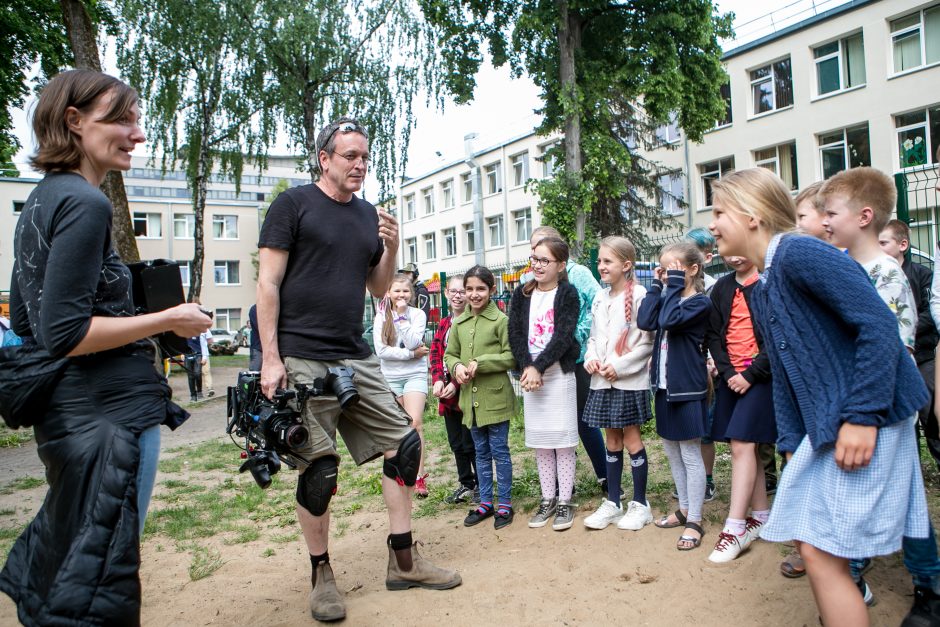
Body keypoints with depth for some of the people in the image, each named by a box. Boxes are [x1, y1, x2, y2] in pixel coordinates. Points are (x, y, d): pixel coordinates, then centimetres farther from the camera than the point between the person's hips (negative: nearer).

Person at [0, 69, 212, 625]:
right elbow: (65, 334, -21)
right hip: (109, 412, -10)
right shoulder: (85, 203, -15)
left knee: (53, 570, 25)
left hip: (63, 410, 10)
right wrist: (169, 320, -14)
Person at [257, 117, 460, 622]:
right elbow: (268, 283, -6)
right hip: (303, 361, -6)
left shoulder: (369, 215, 14)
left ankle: (403, 561, 18)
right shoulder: (293, 204, -2)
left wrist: (391, 248, 0)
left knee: (403, 444, 4)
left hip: (357, 359, 6)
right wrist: (270, 358, -13)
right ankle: (321, 576, 18)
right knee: (319, 469, -1)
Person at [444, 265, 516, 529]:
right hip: (470, 397, 5)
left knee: (499, 451, 5)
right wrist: (457, 367, -9)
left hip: (495, 398, -5)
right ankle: (485, 502, 27)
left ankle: (505, 504, 18)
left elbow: (511, 357, -10)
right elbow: (450, 354, 13)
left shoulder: (501, 320, -8)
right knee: (481, 452, 16)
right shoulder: (459, 323, 7)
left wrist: (480, 363, -19)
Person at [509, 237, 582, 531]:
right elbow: (515, 333, 1)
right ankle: (547, 499, 20)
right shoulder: (522, 295, 8)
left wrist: (538, 367, -18)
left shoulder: (568, 294, -4)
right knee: (539, 440, 9)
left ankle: (565, 501, 11)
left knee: (562, 439, 0)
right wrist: (526, 367, -13)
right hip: (530, 374, 4)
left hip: (559, 373, -4)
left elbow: (563, 337, -13)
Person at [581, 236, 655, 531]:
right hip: (603, 381, 6)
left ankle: (640, 504, 17)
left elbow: (648, 342, -13)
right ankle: (612, 503, 23)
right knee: (612, 441, 13)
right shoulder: (600, 299, 10)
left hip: (630, 380, -6)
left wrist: (620, 366, -16)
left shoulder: (639, 295, -12)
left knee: (631, 439, 2)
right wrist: (591, 358, -3)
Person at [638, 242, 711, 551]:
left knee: (690, 455, 1)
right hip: (665, 386, 8)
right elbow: (645, 321, -8)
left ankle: (694, 521, 11)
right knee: (672, 453, 17)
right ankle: (684, 509, 32)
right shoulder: (666, 298, 9)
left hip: (687, 389, -8)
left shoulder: (700, 302, -11)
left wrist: (675, 284, -19)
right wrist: (657, 285, -5)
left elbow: (669, 320, -28)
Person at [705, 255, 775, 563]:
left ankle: (735, 529, -9)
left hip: (760, 376, -6)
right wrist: (727, 372, -4)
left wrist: (751, 374, -14)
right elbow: (713, 335, 9)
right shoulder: (721, 288, 11)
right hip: (731, 377, 6)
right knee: (746, 446, 10)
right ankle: (761, 517, 23)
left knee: (742, 445, -13)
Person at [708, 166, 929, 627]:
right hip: (823, 426, 9)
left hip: (866, 420, -9)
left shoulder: (800, 253, -15)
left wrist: (862, 416, -23)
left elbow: (879, 325, -22)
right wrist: (791, 443, 9)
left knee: (822, 551, -5)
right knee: (809, 540, 15)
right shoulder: (760, 290, 13)